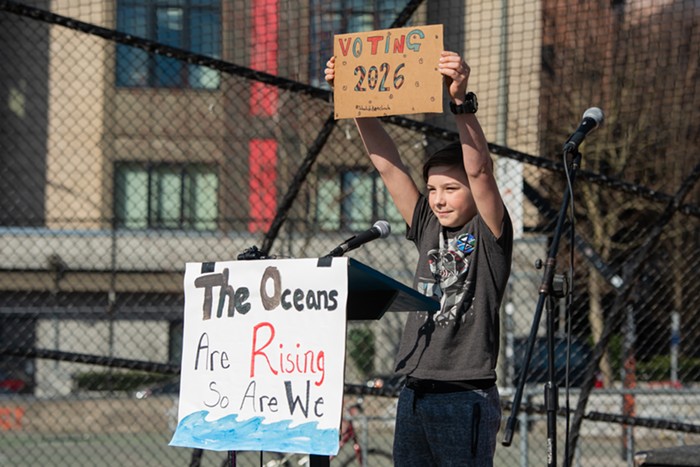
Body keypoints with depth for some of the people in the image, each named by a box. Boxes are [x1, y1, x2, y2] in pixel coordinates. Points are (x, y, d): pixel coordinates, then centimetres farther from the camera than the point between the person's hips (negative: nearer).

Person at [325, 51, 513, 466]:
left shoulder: (489, 234, -2)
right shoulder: (429, 229, 15)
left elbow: (480, 170, -17)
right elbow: (388, 165, 13)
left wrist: (462, 102, -27)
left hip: (466, 398, -6)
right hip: (415, 395, 7)